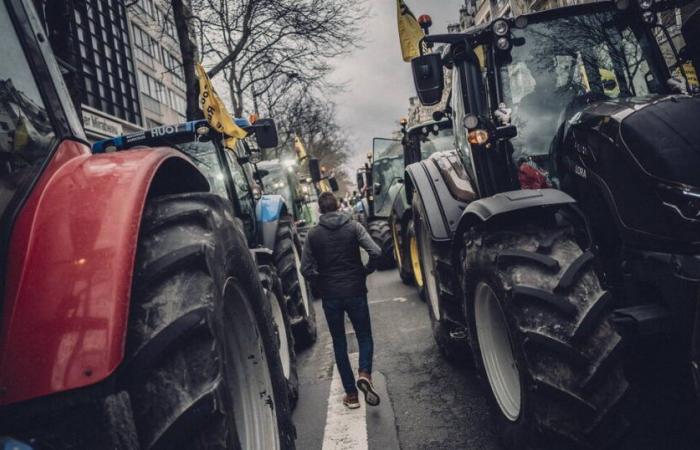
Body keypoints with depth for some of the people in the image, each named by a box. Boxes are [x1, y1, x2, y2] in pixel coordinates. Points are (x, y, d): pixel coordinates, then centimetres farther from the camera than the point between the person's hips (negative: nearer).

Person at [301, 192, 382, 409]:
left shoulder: (313, 234, -1)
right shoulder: (353, 227, -3)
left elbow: (306, 269, -6)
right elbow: (376, 252, -14)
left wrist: (321, 285, 9)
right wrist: (365, 272, 2)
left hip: (330, 295, 1)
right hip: (355, 291, -1)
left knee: (339, 343, 13)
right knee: (364, 336, 14)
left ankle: (351, 394, 13)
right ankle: (364, 374, -12)